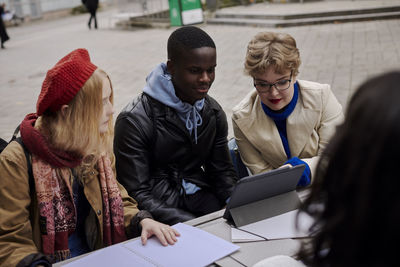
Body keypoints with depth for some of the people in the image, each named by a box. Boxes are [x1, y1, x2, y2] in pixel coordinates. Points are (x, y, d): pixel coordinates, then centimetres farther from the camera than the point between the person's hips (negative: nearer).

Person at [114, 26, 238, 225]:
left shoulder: (214, 113, 3)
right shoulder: (135, 120, -18)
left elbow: (222, 171, 10)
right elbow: (137, 194, -18)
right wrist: (195, 225, -28)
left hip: (199, 193, 6)